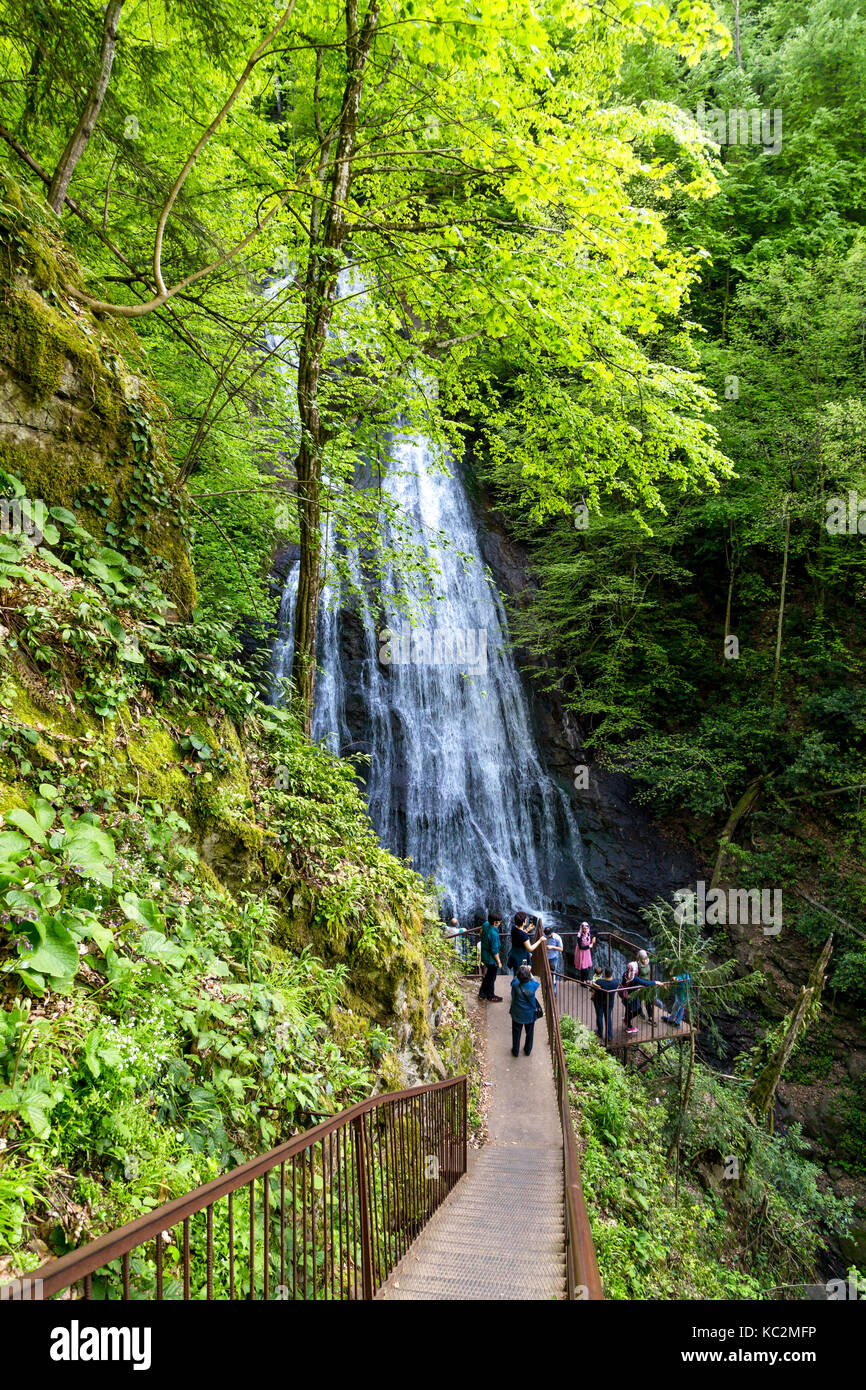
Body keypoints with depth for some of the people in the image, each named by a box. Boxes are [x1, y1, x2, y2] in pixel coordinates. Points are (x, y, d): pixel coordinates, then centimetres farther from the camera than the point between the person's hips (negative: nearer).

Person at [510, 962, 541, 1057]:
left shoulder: (515, 985, -29)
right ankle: (528, 1050, 44)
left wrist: (521, 970, -1)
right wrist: (529, 971, 4)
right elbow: (535, 981, -3)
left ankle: (515, 1051, 39)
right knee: (529, 1033, 26)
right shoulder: (532, 986, -29)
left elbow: (515, 978, -4)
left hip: (517, 1015, 0)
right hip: (530, 1015, 0)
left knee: (516, 1033, 22)